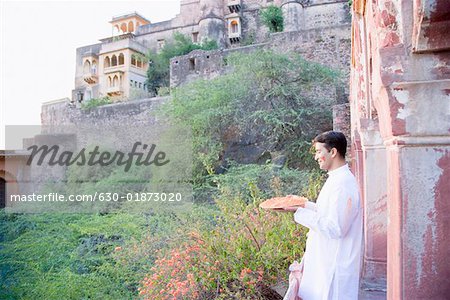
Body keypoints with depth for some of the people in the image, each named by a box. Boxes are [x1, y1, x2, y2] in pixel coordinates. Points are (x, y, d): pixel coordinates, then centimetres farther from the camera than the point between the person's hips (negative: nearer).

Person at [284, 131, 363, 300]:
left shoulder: (343, 184, -24)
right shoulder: (336, 179, 8)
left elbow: (334, 228, -27)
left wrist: (300, 211, -25)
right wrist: (304, 203, 8)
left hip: (335, 266, -9)